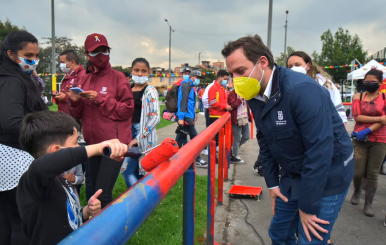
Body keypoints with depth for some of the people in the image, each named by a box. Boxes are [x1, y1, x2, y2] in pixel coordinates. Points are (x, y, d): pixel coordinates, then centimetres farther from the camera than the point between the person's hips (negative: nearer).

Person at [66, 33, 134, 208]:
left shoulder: (117, 78, -6)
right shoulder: (84, 79, 10)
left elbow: (127, 109, -12)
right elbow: (78, 114, 12)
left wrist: (100, 99, -16)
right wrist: (75, 102, -9)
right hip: (92, 142, 6)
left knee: (103, 194, -9)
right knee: (95, 192, 16)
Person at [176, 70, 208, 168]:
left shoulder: (190, 86, 21)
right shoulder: (186, 85, -10)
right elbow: (183, 101, -19)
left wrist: (194, 114, 25)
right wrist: (181, 117, -25)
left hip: (188, 116, 10)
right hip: (185, 116, -10)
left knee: (181, 137, 12)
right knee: (194, 137, -6)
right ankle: (197, 160, 1)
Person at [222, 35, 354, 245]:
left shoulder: (302, 90, -29)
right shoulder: (255, 95, -4)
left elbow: (320, 151, -29)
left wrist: (308, 207, -22)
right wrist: (272, 183, 5)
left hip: (326, 178, -7)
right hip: (292, 176, 7)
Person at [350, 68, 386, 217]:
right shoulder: (358, 97, 5)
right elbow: (357, 117, -7)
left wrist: (367, 130, -17)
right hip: (359, 139, 0)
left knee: (373, 174, 2)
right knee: (358, 172, -1)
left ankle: (368, 204, 16)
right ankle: (357, 192, 31)